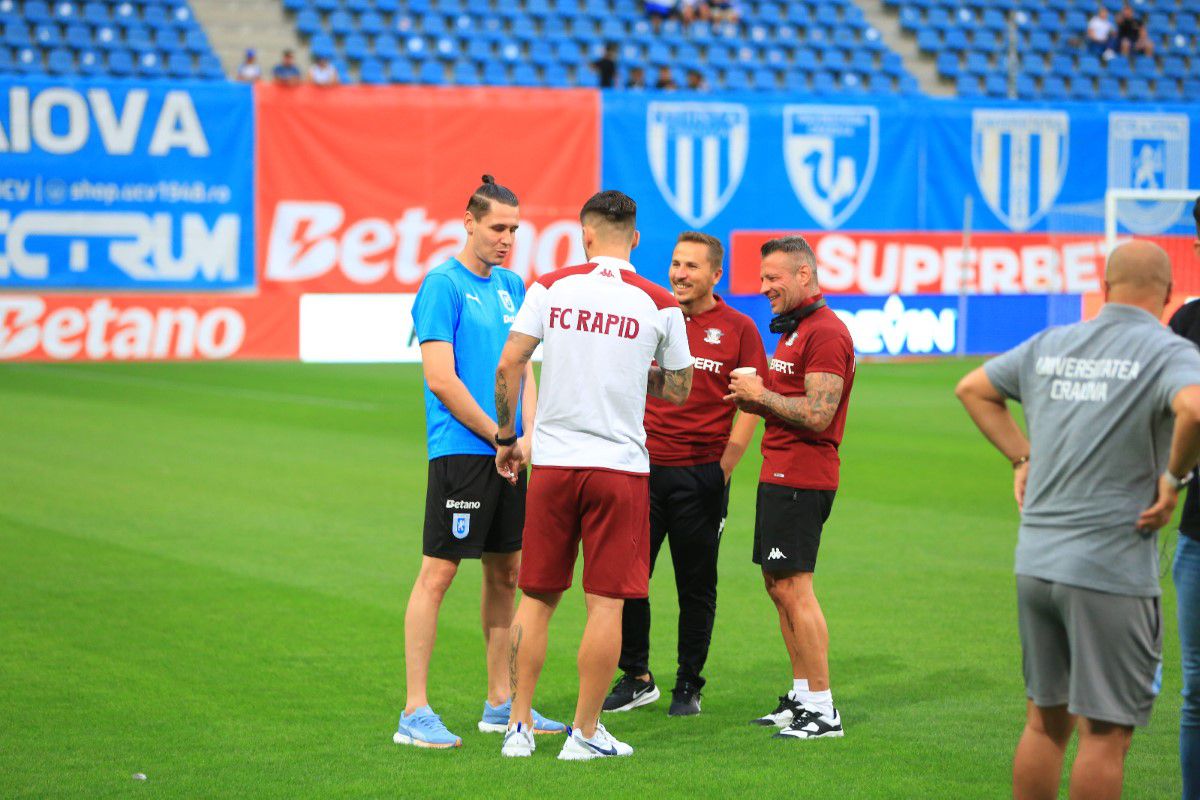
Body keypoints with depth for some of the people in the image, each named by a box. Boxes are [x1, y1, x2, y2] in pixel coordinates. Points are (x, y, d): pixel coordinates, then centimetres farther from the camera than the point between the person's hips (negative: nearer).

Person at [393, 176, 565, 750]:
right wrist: (499, 436, -10)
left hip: (507, 454, 8)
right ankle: (415, 713, -6)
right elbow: (441, 379, -14)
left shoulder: (512, 287, 14)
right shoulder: (443, 285, -8)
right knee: (438, 572, -7)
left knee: (506, 573, 11)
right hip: (460, 451, -8)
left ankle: (500, 705, 21)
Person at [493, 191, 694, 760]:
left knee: (537, 598, 10)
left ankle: (519, 726, 12)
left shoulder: (550, 289, 1)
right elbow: (678, 391, 9)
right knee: (605, 604, 3)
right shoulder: (659, 304, 0)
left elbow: (509, 365, -3)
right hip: (621, 466, -2)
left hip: (552, 462, 2)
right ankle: (585, 733, 5)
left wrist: (506, 438, 8)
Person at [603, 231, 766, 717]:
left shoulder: (738, 329, 1)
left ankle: (688, 686, 15)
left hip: (703, 474, -2)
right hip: (645, 468, 2)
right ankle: (636, 679, 13)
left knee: (696, 586, 6)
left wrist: (724, 468, -7)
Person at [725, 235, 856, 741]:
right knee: (778, 585, 13)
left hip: (801, 478, -11)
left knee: (793, 587, -11)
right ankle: (802, 696, 20)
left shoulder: (826, 333, -15)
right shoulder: (793, 328, 19)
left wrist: (762, 394, -12)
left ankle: (823, 710, -9)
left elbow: (817, 414, -22)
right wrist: (754, 401, 7)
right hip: (779, 472, 11)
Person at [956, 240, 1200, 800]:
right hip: (1110, 568, -6)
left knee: (1046, 722, 16)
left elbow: (973, 388, 24)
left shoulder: (1049, 345, 10)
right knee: (1104, 732, 1)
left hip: (1035, 560, 7)